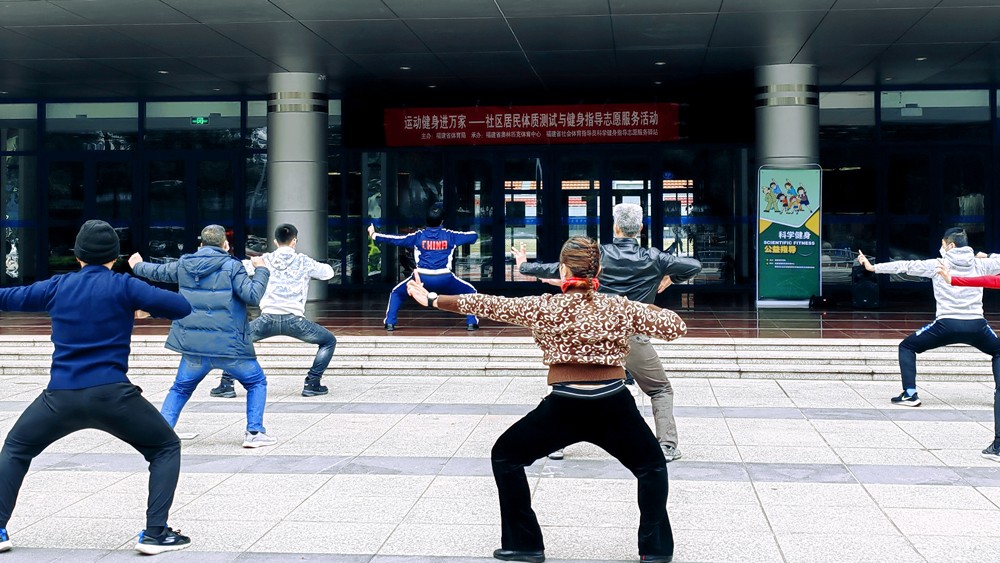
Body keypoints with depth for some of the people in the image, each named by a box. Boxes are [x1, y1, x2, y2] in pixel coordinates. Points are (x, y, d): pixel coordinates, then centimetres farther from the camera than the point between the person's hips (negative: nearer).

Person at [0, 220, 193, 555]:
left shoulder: (57, 287, 9)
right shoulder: (123, 286, -2)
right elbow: (182, 308, -5)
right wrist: (145, 306, 13)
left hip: (60, 397, 3)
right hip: (111, 395, -3)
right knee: (166, 449, 13)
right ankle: (155, 533, 1)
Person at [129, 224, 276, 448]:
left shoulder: (184, 265, 9)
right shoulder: (231, 266, -6)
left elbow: (158, 272, 27)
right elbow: (252, 296, -12)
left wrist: (137, 266, 48)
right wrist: (261, 270, 4)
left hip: (193, 346, 4)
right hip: (229, 344, -4)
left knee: (180, 389, 21)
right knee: (256, 383, 12)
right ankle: (254, 432, 3)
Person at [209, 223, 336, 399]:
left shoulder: (265, 260, 9)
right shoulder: (303, 261, 8)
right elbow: (328, 272, 19)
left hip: (268, 319, 1)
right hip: (294, 320, -1)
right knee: (329, 341, 19)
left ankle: (226, 385, 13)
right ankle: (312, 384, 10)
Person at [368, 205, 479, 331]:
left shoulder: (419, 236, 9)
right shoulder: (449, 235, 9)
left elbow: (396, 239, 10)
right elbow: (473, 236, 19)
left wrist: (374, 235, 20)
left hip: (421, 278, 1)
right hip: (444, 278, -1)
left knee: (396, 293, 25)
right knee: (470, 292, 19)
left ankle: (390, 323, 12)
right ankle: (472, 323, 7)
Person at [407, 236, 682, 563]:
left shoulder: (544, 308, 1)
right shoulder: (621, 308, 4)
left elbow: (489, 306, 6)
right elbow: (676, 328, 8)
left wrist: (433, 300, 15)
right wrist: (649, 309, 27)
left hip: (564, 408, -1)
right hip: (614, 407, 1)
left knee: (506, 457, 19)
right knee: (652, 466, 25)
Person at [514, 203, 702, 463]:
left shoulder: (598, 254, -3)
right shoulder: (652, 258, -3)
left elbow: (558, 268, 3)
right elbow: (694, 266, -3)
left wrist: (525, 267, 17)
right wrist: (671, 277, 16)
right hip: (634, 338, -1)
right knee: (661, 390, 15)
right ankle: (667, 446, 6)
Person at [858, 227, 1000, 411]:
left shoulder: (938, 265, 2)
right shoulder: (980, 264, 9)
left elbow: (906, 266, 3)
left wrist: (873, 267, 6)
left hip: (947, 324, -2)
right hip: (976, 325, 3)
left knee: (907, 347, 17)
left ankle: (910, 394, 5)